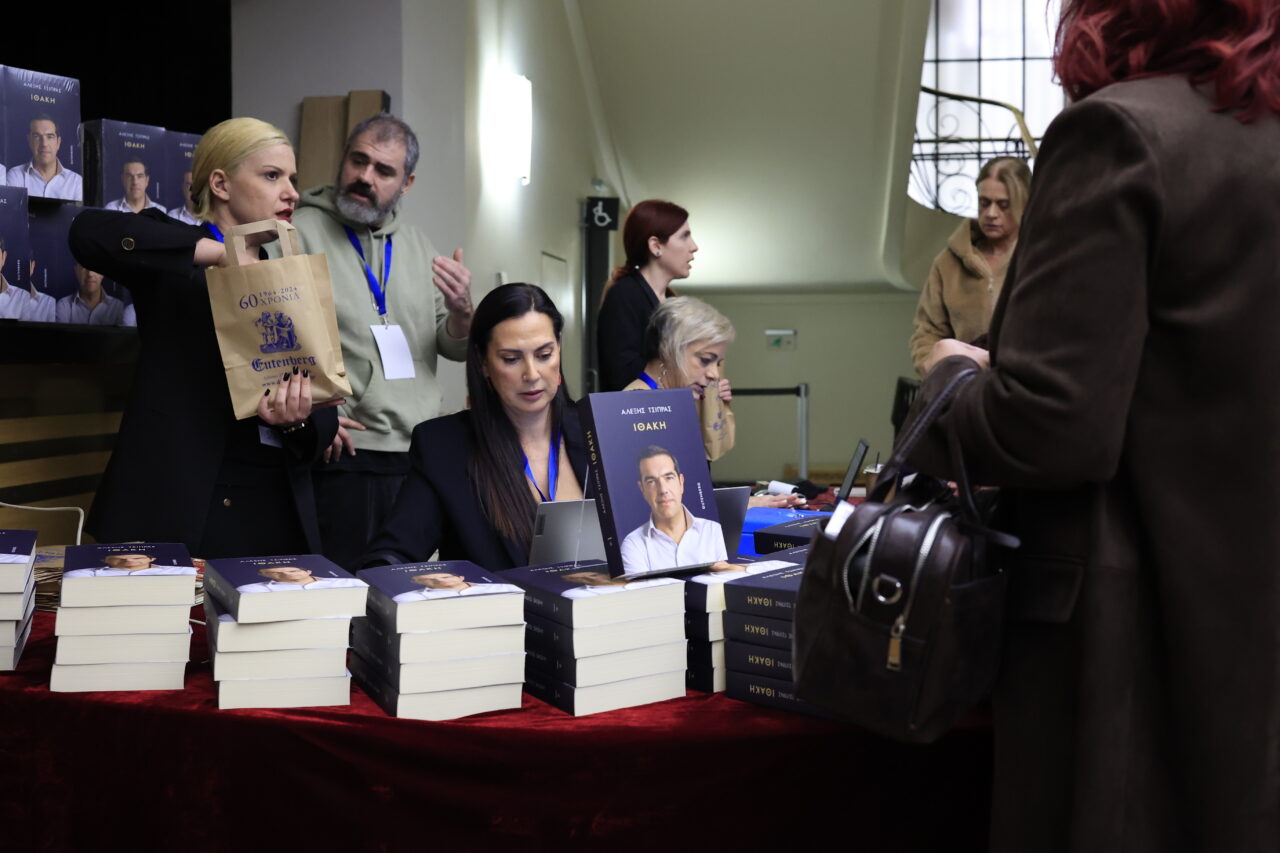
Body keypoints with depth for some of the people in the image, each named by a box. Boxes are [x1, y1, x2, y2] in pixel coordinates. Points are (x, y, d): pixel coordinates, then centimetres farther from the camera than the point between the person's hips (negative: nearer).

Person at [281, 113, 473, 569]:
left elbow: (456, 347, 14)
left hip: (418, 453, 5)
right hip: (343, 452, -5)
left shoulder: (417, 245, 15)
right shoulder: (301, 232, -2)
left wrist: (461, 311, -8)